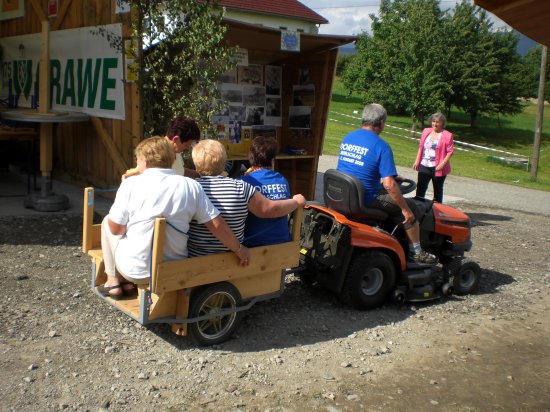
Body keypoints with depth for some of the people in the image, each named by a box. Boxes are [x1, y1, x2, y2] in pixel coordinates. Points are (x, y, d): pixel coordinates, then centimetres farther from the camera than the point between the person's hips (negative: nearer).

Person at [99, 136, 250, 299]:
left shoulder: (131, 184, -11)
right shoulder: (191, 186, -7)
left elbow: (116, 229, -4)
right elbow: (217, 225, -9)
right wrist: (239, 248, 5)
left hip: (135, 270, -3)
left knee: (107, 221, 22)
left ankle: (113, 282, 24)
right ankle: (127, 283, 30)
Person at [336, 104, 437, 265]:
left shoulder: (348, 137, 8)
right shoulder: (381, 146, -16)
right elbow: (389, 184, -22)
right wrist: (405, 209, -10)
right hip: (365, 200, -8)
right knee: (411, 206, 10)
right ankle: (416, 253, 19)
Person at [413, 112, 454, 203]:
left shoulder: (447, 135, -8)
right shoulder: (426, 131, 8)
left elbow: (450, 151, -10)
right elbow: (421, 147, 14)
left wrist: (442, 164, -19)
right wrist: (417, 161, 9)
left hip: (437, 168, -4)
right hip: (424, 166, 4)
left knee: (437, 191, 10)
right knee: (420, 188, 1)